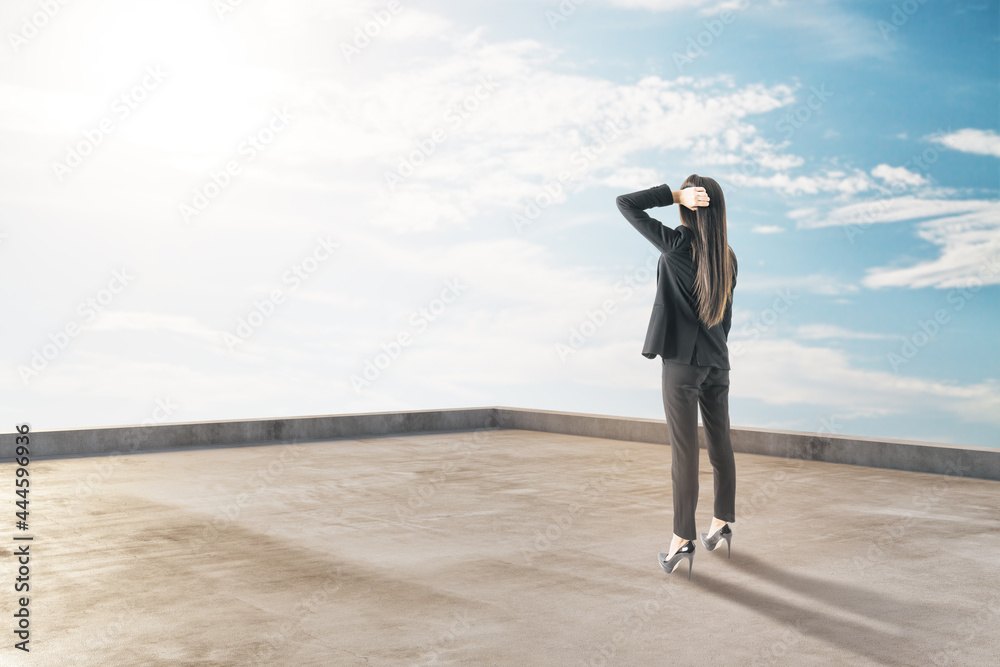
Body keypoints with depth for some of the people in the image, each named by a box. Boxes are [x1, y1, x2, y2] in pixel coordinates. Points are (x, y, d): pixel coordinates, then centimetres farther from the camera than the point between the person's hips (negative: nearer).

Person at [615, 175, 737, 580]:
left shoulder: (677, 245, -12)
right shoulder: (728, 258, 6)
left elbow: (625, 204, -8)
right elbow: (725, 315, 13)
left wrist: (674, 195, -12)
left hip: (682, 362, -6)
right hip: (717, 362, 6)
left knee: (684, 450, -2)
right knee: (720, 444, 15)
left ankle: (682, 540, 4)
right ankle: (722, 523, 29)